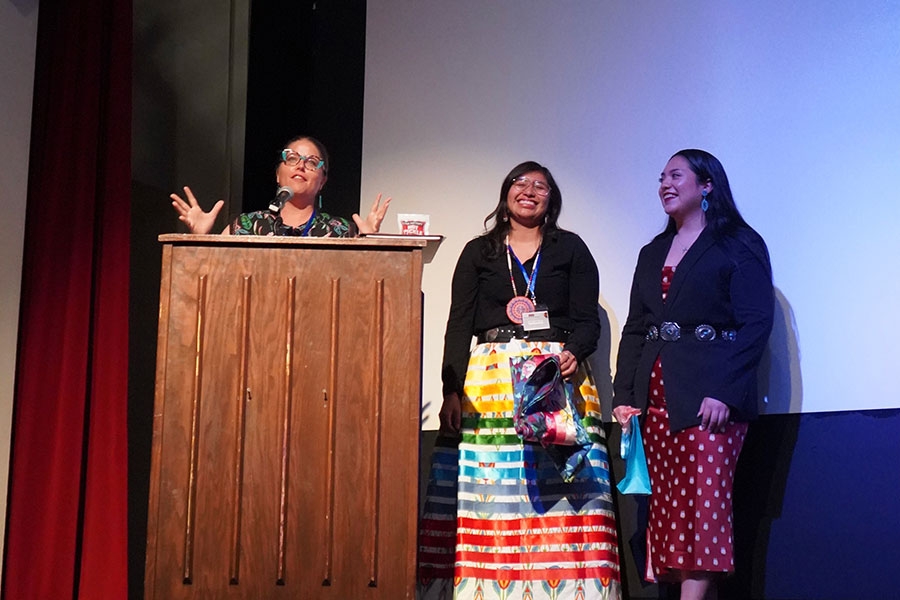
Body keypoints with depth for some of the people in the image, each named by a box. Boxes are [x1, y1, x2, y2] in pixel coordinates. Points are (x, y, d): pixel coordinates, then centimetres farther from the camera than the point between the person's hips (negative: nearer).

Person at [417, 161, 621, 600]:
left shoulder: (571, 249, 15)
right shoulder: (479, 252, 15)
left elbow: (588, 318, 8)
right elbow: (459, 324, 9)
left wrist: (573, 353, -14)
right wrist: (452, 390, -3)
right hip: (488, 380, 1)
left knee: (559, 491, -10)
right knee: (484, 488, -8)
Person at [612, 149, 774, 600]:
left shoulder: (739, 245, 2)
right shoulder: (653, 253, 22)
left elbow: (755, 324, -7)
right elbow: (634, 329, 19)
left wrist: (723, 393, -18)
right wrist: (624, 395, 8)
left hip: (709, 398, -6)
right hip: (656, 398, 6)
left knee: (703, 506, -10)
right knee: (669, 508, 2)